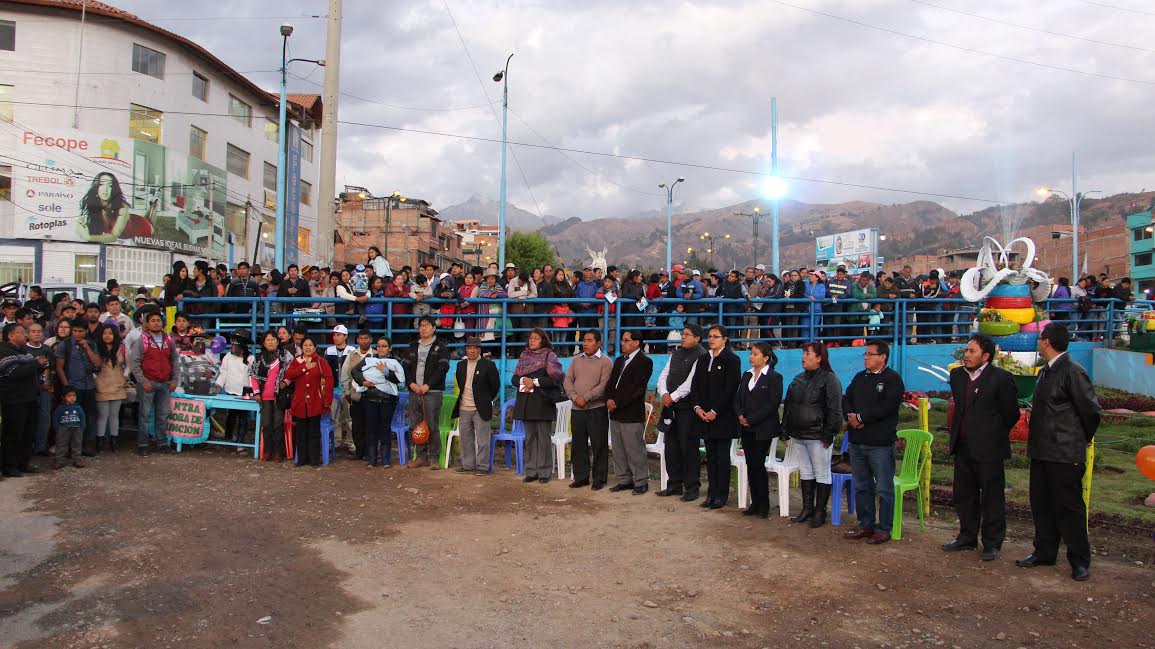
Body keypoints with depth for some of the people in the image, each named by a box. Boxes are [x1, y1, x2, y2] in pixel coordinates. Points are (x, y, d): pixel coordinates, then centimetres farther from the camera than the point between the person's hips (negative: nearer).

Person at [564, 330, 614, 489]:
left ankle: (599, 479, 11)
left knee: (599, 445, 0)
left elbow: (604, 386, -13)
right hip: (577, 409, 5)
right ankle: (581, 477, 21)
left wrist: (585, 398, -17)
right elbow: (567, 381, 7)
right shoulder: (576, 360, 12)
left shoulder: (606, 362, -4)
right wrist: (575, 397, -9)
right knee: (578, 445, 10)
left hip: (597, 409, -5)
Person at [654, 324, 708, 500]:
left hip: (688, 407, -7)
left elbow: (691, 382, -16)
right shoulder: (675, 354, 15)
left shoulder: (701, 356, -9)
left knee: (688, 448, -2)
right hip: (671, 407, 7)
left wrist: (673, 396, -15)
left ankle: (691, 488, 8)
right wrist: (664, 394, -7)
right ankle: (674, 485, 22)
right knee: (671, 447, 11)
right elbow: (663, 376, 11)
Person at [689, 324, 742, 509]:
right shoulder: (703, 359, 13)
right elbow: (695, 385, 11)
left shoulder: (732, 359, -5)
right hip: (704, 415, 6)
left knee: (722, 456, 0)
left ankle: (722, 495, 7)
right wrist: (697, 407, -4)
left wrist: (715, 411, -16)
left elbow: (730, 389, -12)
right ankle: (712, 493, 16)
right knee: (710, 456, 10)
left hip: (723, 416, -6)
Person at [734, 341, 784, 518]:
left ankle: (764, 505, 7)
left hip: (763, 428, -6)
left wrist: (751, 419, -16)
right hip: (747, 429, 6)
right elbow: (737, 398, 12)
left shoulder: (774, 377, -7)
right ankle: (755, 503, 16)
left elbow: (773, 404, -14)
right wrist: (740, 415, -7)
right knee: (750, 465, 8)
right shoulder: (746, 375, 13)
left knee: (758, 464, -6)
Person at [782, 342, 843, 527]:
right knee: (805, 472, 14)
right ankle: (807, 509, 23)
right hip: (799, 435, 7)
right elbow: (789, 405, 18)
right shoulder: (799, 379, 13)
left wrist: (828, 434, -15)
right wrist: (787, 430, 13)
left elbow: (834, 409, -12)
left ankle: (820, 512, 10)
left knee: (822, 473, 2)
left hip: (817, 436, -7)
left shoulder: (829, 379, -9)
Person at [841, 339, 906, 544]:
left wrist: (860, 417, -12)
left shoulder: (893, 379, -6)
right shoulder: (859, 377, 16)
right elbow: (846, 400, 11)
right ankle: (865, 525, 24)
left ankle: (883, 529, 11)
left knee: (884, 489, 1)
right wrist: (851, 416, -9)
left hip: (880, 444, -7)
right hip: (857, 442, 7)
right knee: (861, 487, 14)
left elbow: (886, 408, -17)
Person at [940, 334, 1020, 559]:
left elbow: (1011, 413, -4)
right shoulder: (957, 375, 7)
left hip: (988, 449, -6)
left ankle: (992, 543, 17)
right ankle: (967, 537, 29)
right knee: (964, 496, 15)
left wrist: (993, 434, 5)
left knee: (992, 498, 5)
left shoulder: (1000, 378, -12)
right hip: (963, 447, 6)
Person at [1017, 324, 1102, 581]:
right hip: (1042, 451, 9)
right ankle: (1044, 553, 27)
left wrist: (1082, 439, 0)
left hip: (1065, 454, -8)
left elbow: (1091, 410, -13)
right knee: (1041, 504, 15)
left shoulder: (1073, 372, -16)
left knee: (1068, 507, 1)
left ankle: (1080, 561, 15)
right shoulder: (1045, 371, 11)